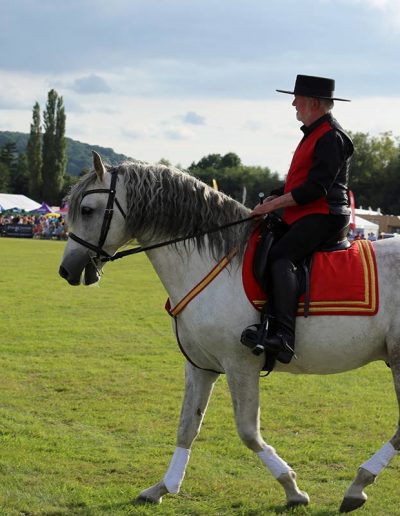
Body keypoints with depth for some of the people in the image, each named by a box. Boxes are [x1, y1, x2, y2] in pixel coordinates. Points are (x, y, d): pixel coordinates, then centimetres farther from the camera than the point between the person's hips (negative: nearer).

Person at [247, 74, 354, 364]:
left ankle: (284, 337, -41)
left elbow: (315, 187, -20)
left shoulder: (331, 137, -12)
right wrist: (271, 201, 9)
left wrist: (275, 204, -16)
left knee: (281, 256, -29)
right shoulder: (314, 134, 21)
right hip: (307, 217, 11)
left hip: (324, 216, -11)